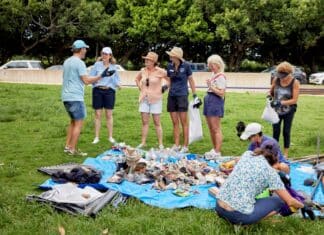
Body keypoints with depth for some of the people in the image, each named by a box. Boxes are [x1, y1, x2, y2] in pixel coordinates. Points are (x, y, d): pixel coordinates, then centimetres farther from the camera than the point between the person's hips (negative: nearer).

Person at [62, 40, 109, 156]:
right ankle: (73, 149, -1)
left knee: (73, 121, 18)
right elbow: (86, 80, -17)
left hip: (66, 96, 9)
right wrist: (101, 75, -12)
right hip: (76, 97, -9)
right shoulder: (79, 63, -12)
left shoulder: (67, 61, 14)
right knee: (79, 123, -2)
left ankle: (67, 146, 18)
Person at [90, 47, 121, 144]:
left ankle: (110, 137, 15)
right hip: (97, 90, -1)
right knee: (97, 114, 3)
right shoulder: (97, 64, 3)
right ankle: (96, 137, 10)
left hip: (109, 91, 1)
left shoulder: (113, 67, 8)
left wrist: (118, 84, -10)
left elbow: (117, 79, 11)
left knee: (109, 114, 5)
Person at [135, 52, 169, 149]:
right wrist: (140, 88, 12)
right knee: (144, 121, 7)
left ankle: (161, 144, 8)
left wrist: (165, 87, -7)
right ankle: (143, 142, 14)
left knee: (157, 122, 1)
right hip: (144, 98, 4)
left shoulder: (160, 71, -9)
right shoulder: (143, 70, 5)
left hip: (155, 99, -4)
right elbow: (137, 79, 24)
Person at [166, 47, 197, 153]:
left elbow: (191, 80, 1)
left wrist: (194, 94, -1)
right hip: (172, 96, 5)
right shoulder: (170, 66, 5)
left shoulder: (186, 66, -7)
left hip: (182, 95, -5)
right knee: (175, 122, 8)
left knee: (184, 122, -2)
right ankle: (176, 145, 15)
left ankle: (185, 146, 4)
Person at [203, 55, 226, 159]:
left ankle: (217, 152, -3)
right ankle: (214, 149, 23)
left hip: (216, 102, -10)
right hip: (209, 101, 10)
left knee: (216, 129, -6)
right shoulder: (214, 75, 14)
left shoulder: (220, 76, -12)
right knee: (211, 128, 14)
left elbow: (221, 93, -18)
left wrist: (211, 86, -21)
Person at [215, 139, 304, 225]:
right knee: (279, 200, 15)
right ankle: (243, 221, 1)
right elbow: (290, 202, 1)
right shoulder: (270, 171, -2)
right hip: (239, 215, -6)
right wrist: (302, 205, 23)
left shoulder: (247, 154, 12)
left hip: (219, 208, 6)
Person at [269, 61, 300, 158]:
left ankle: (285, 154, 15)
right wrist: (271, 97, -13)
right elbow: (271, 92, 9)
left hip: (288, 112, -2)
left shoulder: (295, 82, -16)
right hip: (276, 111, 2)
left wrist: (281, 102, -29)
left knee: (286, 132, 4)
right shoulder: (276, 79, -9)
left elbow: (294, 100, -19)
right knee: (276, 132, 5)